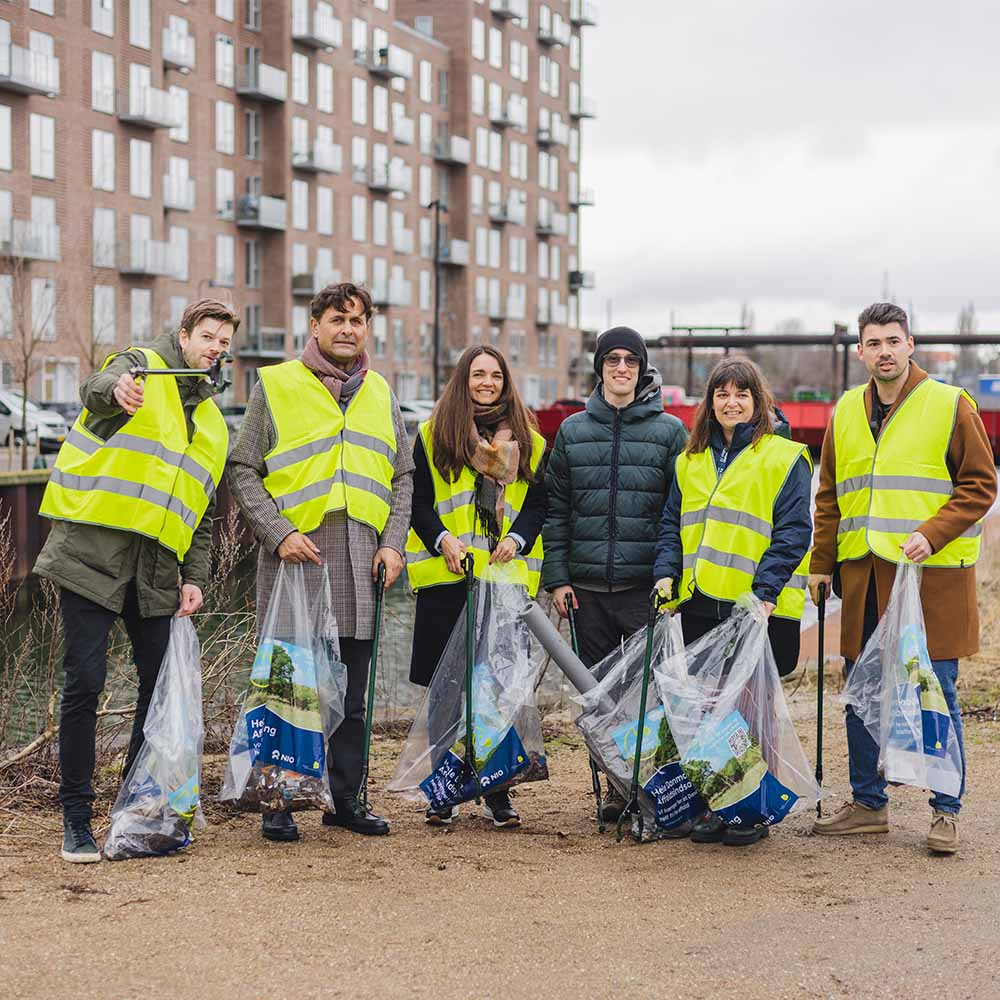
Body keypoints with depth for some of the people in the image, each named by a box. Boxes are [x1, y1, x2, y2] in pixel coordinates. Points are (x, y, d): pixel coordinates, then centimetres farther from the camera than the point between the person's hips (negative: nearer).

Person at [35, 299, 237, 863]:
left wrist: (196, 578, 7)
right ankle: (77, 818, 1)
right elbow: (96, 389, -21)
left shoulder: (214, 425, 21)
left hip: (156, 567, 6)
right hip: (92, 552, -6)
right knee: (85, 681, -7)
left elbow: (202, 514, 21)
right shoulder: (142, 365, 4)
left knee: (162, 683, 4)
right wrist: (117, 388, -46)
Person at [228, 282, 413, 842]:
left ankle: (345, 799, 18)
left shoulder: (380, 394, 16)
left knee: (352, 693, 9)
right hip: (295, 554, -4)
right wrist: (279, 534, -12)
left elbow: (403, 476, 19)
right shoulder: (276, 385, 2)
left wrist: (393, 542, 5)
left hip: (360, 562, 4)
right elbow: (244, 471, 0)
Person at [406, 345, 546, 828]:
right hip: (446, 573, -1)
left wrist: (517, 539, -8)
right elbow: (419, 499, 3)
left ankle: (497, 791, 10)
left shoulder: (528, 441, 13)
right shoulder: (432, 435, 8)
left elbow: (538, 503, 10)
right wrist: (442, 539, -13)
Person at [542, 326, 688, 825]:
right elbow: (555, 510, 11)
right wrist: (556, 576, 3)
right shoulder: (573, 432, 11)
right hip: (587, 586, 3)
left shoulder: (669, 431, 4)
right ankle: (615, 784, 15)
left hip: (647, 586, -3)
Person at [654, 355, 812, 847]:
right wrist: (666, 574, 2)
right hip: (699, 604, 5)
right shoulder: (691, 459, 15)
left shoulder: (785, 457, -2)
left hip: (759, 608, -5)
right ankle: (713, 806, 17)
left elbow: (792, 531, -8)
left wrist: (765, 590, -18)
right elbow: (672, 523, 18)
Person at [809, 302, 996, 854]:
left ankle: (946, 811, 9)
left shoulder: (950, 405, -2)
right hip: (863, 573, 5)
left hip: (933, 573, -5)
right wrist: (822, 563, 13)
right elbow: (830, 495, 19)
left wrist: (931, 535, -16)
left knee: (937, 693, 0)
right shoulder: (847, 411, 12)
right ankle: (868, 803, 21)